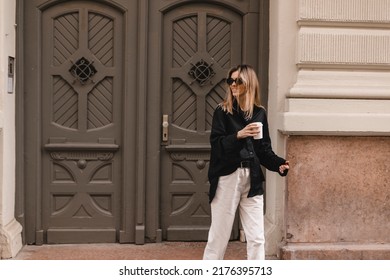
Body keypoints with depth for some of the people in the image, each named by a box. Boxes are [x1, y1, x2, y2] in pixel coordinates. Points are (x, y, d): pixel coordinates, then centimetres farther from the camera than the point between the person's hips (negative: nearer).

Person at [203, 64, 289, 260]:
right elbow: (216, 144, -12)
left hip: (252, 179, 3)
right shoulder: (222, 111, -2)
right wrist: (238, 135, -27)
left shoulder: (259, 113, 8)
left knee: (256, 238, 4)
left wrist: (278, 164, -8)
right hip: (227, 178, -3)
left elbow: (264, 149, 9)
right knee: (219, 235, 4)